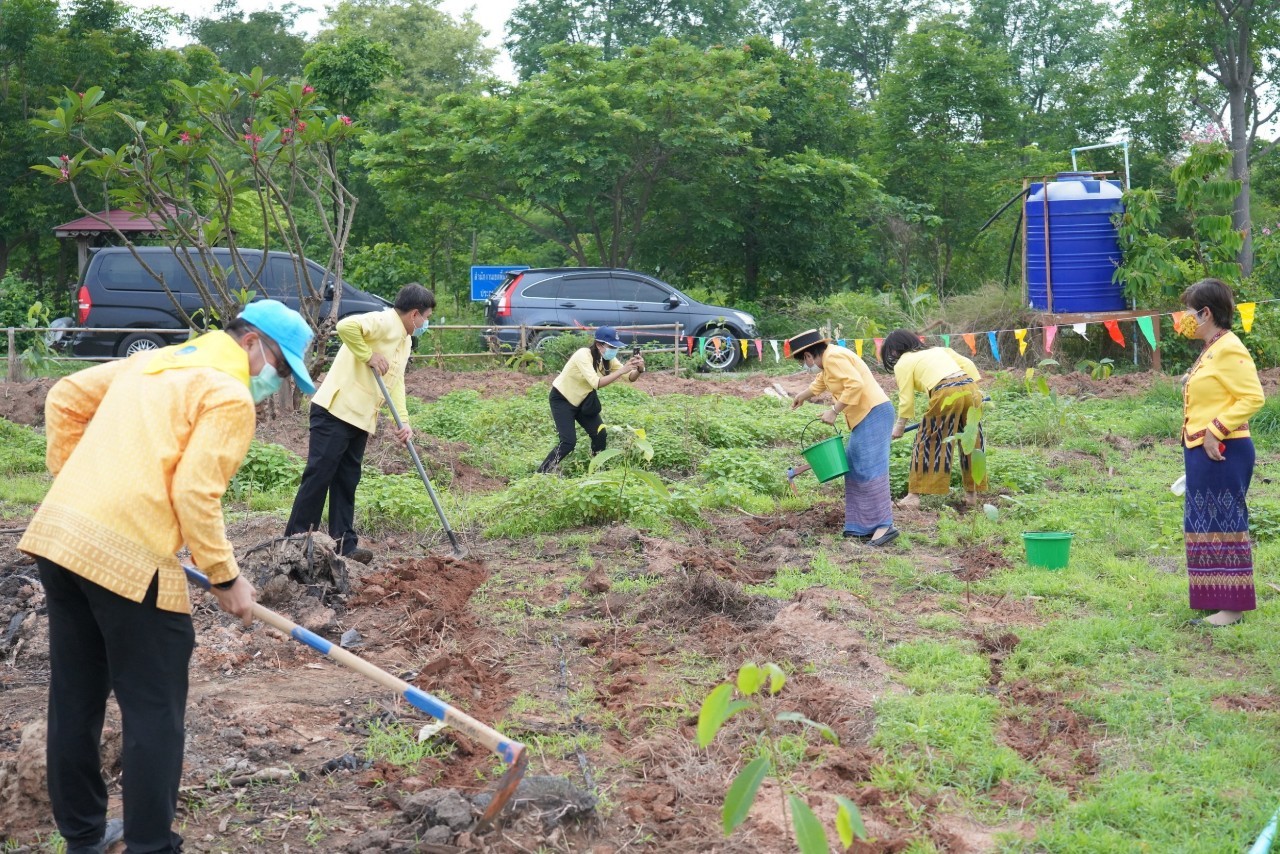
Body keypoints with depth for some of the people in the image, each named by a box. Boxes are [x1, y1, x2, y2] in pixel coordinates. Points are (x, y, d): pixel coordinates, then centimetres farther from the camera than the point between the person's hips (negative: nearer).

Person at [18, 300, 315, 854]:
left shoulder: (155, 360, 21)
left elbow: (65, 400, 23)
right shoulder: (230, 395, -5)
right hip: (127, 556, -9)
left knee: (76, 700, 19)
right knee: (154, 714, 2)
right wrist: (226, 578, -3)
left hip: (55, 533, 9)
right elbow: (195, 494, -13)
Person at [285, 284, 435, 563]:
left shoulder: (406, 341, 16)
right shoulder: (385, 322, -14)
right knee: (319, 474, -6)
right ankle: (295, 539, 0)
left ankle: (344, 543, 13)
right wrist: (369, 356, -21)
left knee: (347, 480, 10)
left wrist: (404, 421, 2)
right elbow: (346, 325, -31)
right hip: (335, 411, -9)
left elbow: (396, 381, 14)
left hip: (361, 418, 9)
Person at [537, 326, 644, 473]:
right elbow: (597, 383, -42)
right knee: (569, 442, -17)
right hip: (562, 399, -7)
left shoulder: (608, 359, -8)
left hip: (581, 401, 7)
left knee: (601, 435, -1)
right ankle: (541, 474, -6)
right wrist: (621, 370, -45)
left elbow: (630, 378, -12)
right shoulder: (584, 355, -30)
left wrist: (639, 370, -33)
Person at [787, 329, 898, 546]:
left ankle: (884, 525, -15)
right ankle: (863, 526, 13)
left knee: (870, 470, -13)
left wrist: (834, 411, -19)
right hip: (865, 417, 11)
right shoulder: (828, 360, 18)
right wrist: (802, 396, 59)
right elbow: (820, 382, 41)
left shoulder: (833, 357, -13)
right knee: (855, 469, 11)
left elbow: (855, 385, -26)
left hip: (873, 414, -11)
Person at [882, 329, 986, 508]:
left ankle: (914, 496, 8)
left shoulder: (903, 364, 13)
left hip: (946, 394, -6)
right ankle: (972, 492, 25)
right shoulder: (938, 349, 30)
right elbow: (968, 364, 20)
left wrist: (900, 425, 20)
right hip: (970, 387, 6)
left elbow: (906, 399, 9)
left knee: (928, 441, 5)